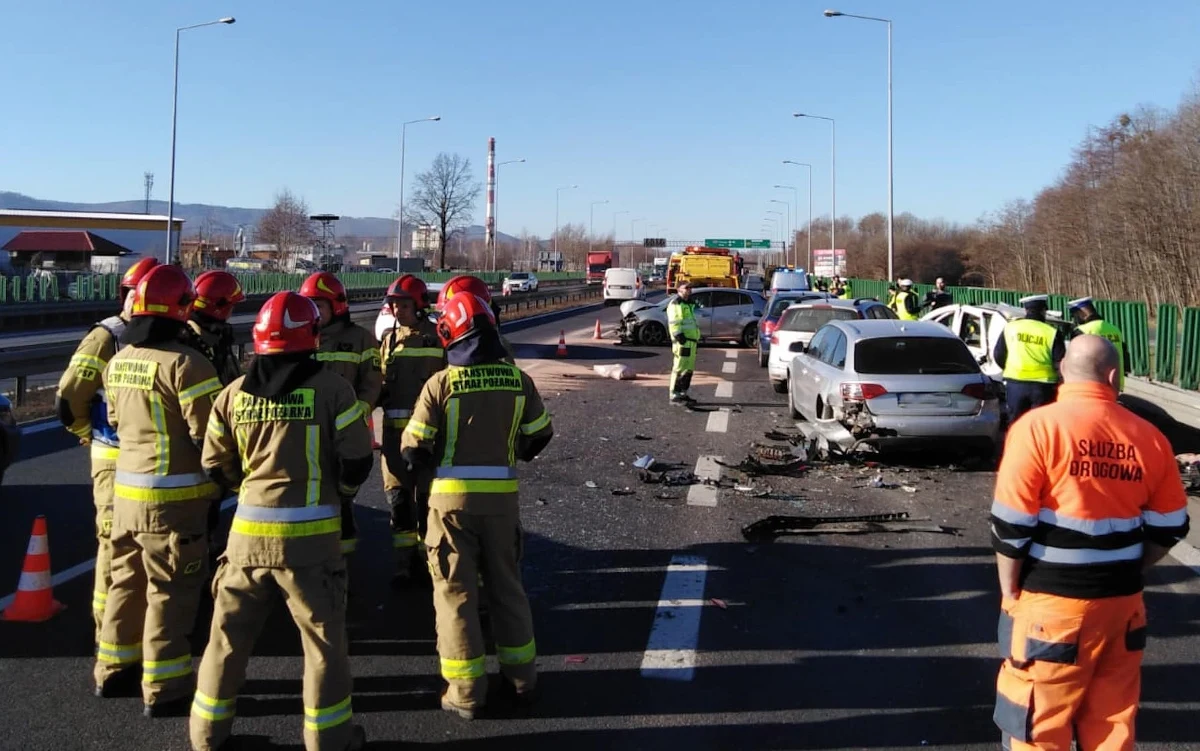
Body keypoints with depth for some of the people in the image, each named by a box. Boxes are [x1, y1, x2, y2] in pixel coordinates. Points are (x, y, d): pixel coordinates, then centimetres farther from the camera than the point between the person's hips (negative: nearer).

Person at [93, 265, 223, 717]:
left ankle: (112, 670, 34)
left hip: (126, 488, 8)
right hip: (174, 497, -8)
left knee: (127, 581, 21)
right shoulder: (184, 363, -18)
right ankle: (162, 690, 9)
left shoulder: (118, 362, 6)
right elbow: (210, 435, -18)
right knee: (171, 592, 2)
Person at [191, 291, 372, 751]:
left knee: (229, 634, 17)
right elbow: (356, 463, -8)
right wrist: (338, 494, 12)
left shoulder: (235, 393, 2)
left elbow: (216, 466, 9)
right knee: (323, 637, 9)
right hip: (311, 535, -3)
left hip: (249, 531, 4)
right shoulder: (331, 389, -9)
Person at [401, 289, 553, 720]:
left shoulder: (441, 383, -12)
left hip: (453, 495, -3)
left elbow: (413, 449, -10)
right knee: (506, 585, 17)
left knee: (455, 591, 7)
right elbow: (539, 436, 8)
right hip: (502, 495, 3)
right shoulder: (518, 380, -2)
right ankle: (521, 680, 25)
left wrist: (427, 466, 12)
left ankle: (466, 692, 11)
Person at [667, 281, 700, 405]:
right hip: (682, 343, -10)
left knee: (689, 369, 13)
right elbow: (674, 324, -17)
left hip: (691, 341, 10)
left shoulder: (688, 304, 24)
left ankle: (683, 394, 21)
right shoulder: (676, 304, -7)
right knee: (680, 368, -10)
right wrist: (680, 338, -25)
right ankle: (674, 396, -9)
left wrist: (696, 339, 26)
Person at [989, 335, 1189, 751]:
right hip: (1123, 601, 4)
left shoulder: (1038, 427, -13)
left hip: (1050, 600, -4)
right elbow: (1169, 528, 7)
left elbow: (1010, 525, -14)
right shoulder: (1149, 436, 0)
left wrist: (1010, 591, -2)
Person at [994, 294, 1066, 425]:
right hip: (1043, 386, -2)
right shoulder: (1052, 332, -4)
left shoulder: (1010, 327, 4)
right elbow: (1059, 364, -6)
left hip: (1015, 384, 2)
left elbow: (998, 356, 8)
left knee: (1016, 424, 11)